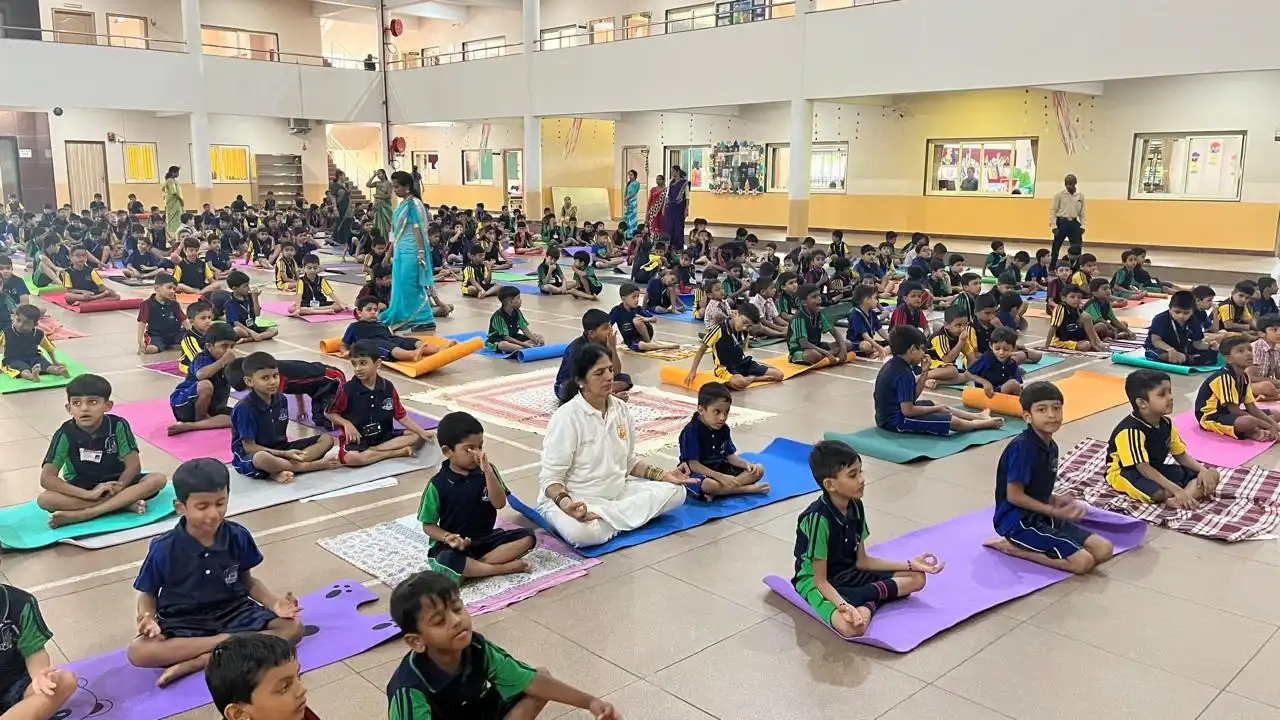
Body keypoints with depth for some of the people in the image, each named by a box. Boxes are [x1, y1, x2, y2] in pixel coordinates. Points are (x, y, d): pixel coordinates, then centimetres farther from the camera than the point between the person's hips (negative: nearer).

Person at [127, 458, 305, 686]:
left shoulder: (238, 536, -8)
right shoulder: (163, 549, -14)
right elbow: (148, 593, 0)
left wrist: (274, 602, -12)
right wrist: (148, 619, -23)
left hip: (233, 612, 2)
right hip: (182, 622, -2)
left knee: (293, 628, -21)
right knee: (138, 652, -32)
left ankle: (197, 661, -24)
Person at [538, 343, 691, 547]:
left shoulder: (621, 409, 1)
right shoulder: (567, 417, -18)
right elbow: (550, 477, -17)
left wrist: (662, 474, -1)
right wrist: (566, 504, -37)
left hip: (617, 492, 8)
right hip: (576, 500, -8)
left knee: (675, 491, -8)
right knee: (583, 532, -40)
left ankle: (603, 517, -13)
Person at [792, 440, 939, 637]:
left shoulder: (856, 507, -3)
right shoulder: (819, 518, -26)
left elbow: (861, 561, 5)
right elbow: (820, 581, -21)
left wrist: (910, 565, 4)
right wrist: (843, 605, -39)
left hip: (849, 575, 9)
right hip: (816, 583, -9)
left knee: (917, 578, 2)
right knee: (852, 627, -39)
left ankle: (868, 605, -10)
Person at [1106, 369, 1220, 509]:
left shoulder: (1165, 423, 0)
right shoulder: (1131, 430, -28)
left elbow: (1181, 455, 9)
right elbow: (1144, 468, -30)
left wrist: (1202, 470, -10)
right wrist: (1176, 489, -35)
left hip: (1156, 469, 9)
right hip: (1128, 473, -9)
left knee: (1212, 475, -3)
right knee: (1161, 492, -40)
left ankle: (1178, 501, -30)